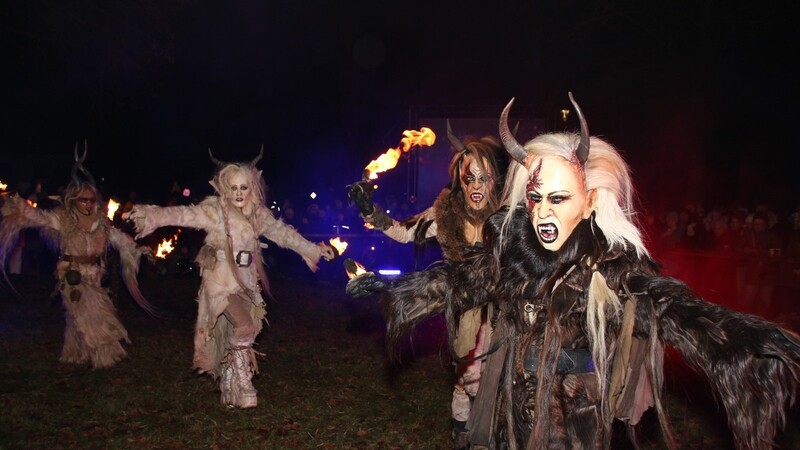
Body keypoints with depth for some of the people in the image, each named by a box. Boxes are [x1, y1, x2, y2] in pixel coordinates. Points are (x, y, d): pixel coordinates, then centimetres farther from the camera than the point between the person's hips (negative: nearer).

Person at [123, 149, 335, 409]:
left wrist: (311, 249, 20)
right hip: (221, 280, -5)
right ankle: (242, 387, -2)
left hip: (246, 282, 5)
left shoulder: (257, 213, 6)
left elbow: (282, 232, 16)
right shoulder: (215, 210, -10)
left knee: (234, 336, 11)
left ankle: (230, 390, 23)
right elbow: (185, 214, -23)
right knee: (244, 328, -19)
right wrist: (151, 215, -40)